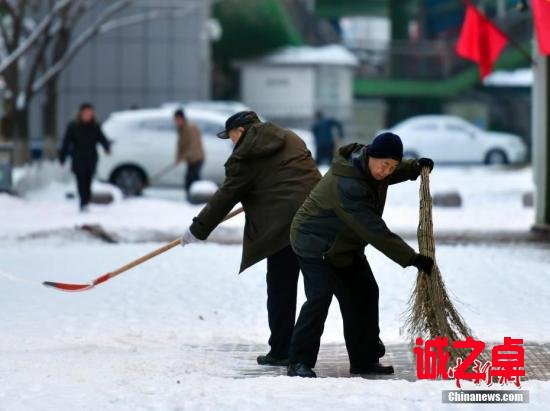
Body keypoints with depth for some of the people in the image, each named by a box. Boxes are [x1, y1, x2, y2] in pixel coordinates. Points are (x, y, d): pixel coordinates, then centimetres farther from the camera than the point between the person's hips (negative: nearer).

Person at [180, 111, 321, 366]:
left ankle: (281, 352, 7)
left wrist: (197, 230, 13)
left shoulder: (245, 158, -1)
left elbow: (225, 198, 3)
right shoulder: (289, 139, 19)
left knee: (280, 288, 3)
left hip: (285, 224, -7)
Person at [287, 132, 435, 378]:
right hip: (316, 244, -10)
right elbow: (375, 232, -37)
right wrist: (412, 259, -35)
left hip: (346, 246, 10)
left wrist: (416, 167, 1)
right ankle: (299, 362, -16)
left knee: (364, 295, 8)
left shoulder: (369, 165, -8)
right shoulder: (347, 185, -37)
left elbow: (393, 173, 21)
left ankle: (364, 360, 16)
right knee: (320, 297, -22)